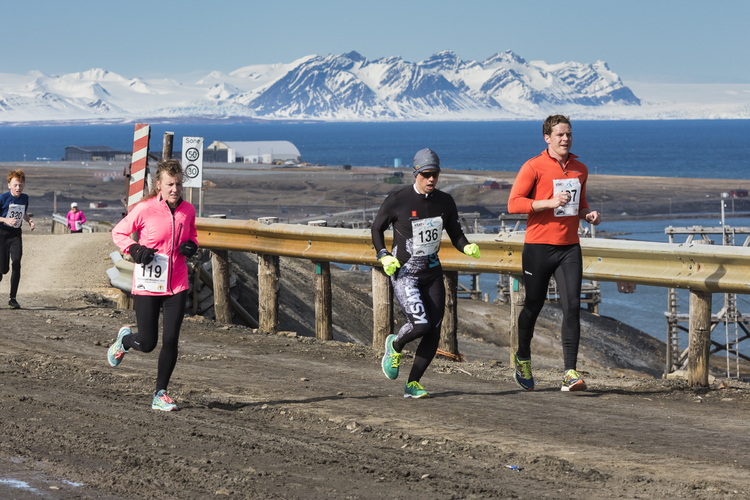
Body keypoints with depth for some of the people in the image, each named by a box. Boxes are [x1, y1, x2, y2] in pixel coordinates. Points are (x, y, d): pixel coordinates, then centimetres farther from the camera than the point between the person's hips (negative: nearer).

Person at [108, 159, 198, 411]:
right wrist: (134, 249, -17)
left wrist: (191, 246, 0)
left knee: (170, 341, -3)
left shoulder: (187, 210, 2)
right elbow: (118, 232, 1)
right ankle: (125, 339, 38)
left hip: (176, 286, 3)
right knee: (147, 343, 2)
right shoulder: (144, 209, -11)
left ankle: (160, 395, 10)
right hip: (147, 286, -3)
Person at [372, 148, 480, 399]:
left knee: (434, 333, -2)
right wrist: (384, 257, -12)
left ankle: (413, 384, 12)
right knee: (421, 324, -21)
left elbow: (456, 234, 9)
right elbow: (376, 229, 2)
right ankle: (395, 345, 14)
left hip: (432, 274, 5)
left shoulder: (445, 201, 2)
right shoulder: (397, 200, -11)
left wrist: (468, 248, -12)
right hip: (403, 274, -5)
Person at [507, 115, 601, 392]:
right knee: (534, 306, 9)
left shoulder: (580, 169, 12)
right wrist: (549, 202, -20)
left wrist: (589, 214, 4)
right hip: (538, 247, -3)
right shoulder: (533, 167, -5)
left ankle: (570, 374, -12)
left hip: (569, 247, 4)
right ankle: (523, 358, 35)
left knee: (572, 306, -10)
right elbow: (513, 203, -10)